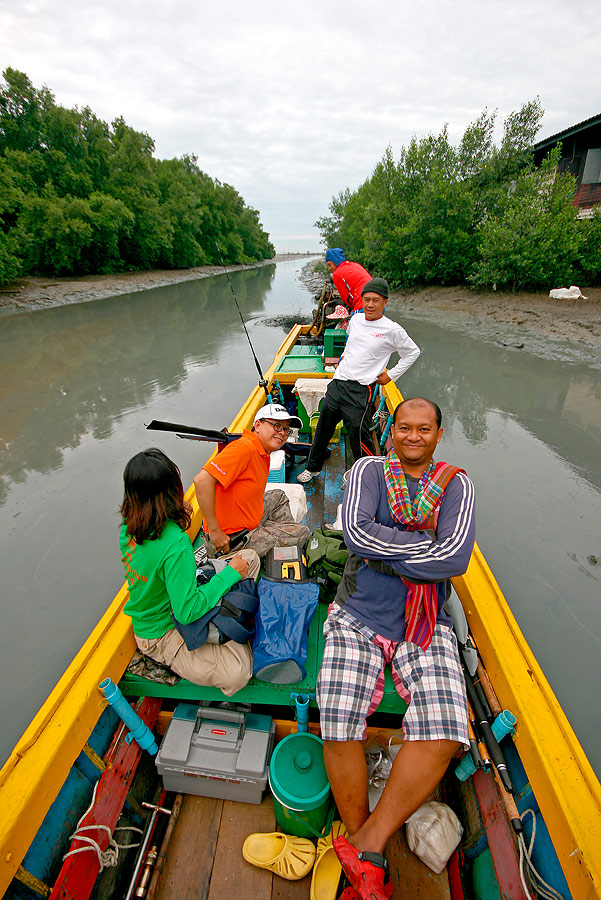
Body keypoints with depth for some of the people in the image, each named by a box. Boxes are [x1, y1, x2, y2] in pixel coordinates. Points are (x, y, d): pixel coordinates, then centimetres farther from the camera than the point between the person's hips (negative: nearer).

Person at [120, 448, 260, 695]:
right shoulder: (176, 545, -35)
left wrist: (176, 518, 6)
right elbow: (187, 612, -30)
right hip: (161, 636, -8)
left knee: (250, 557, 1)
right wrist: (230, 574, -22)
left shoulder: (128, 527, -8)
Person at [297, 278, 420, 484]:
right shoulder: (355, 319, 9)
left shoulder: (392, 330, -7)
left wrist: (391, 375, 3)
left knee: (358, 433, -8)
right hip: (337, 383, 6)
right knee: (323, 427, 14)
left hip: (360, 390, -6)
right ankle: (313, 467, 33)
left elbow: (413, 352, 5)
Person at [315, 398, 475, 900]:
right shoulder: (370, 470, 2)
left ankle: (367, 846, 3)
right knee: (338, 727, -16)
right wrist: (428, 545, -14)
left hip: (427, 629, 2)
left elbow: (455, 560, -12)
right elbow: (355, 531, -16)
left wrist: (381, 551, -14)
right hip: (358, 619, -1)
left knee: (443, 735, -19)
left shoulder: (456, 485, 4)